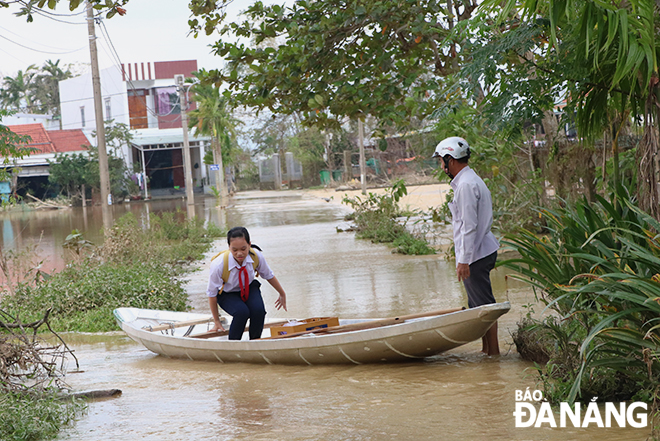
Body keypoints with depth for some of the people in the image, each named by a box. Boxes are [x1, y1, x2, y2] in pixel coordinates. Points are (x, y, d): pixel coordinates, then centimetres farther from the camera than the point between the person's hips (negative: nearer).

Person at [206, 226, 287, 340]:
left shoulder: (256, 256, -25)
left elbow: (268, 275, -2)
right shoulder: (219, 265, -33)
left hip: (249, 288, 3)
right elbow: (212, 294, -17)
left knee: (258, 310, -28)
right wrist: (216, 321, -8)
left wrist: (282, 294, 12)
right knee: (242, 312, -32)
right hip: (227, 293, -3)